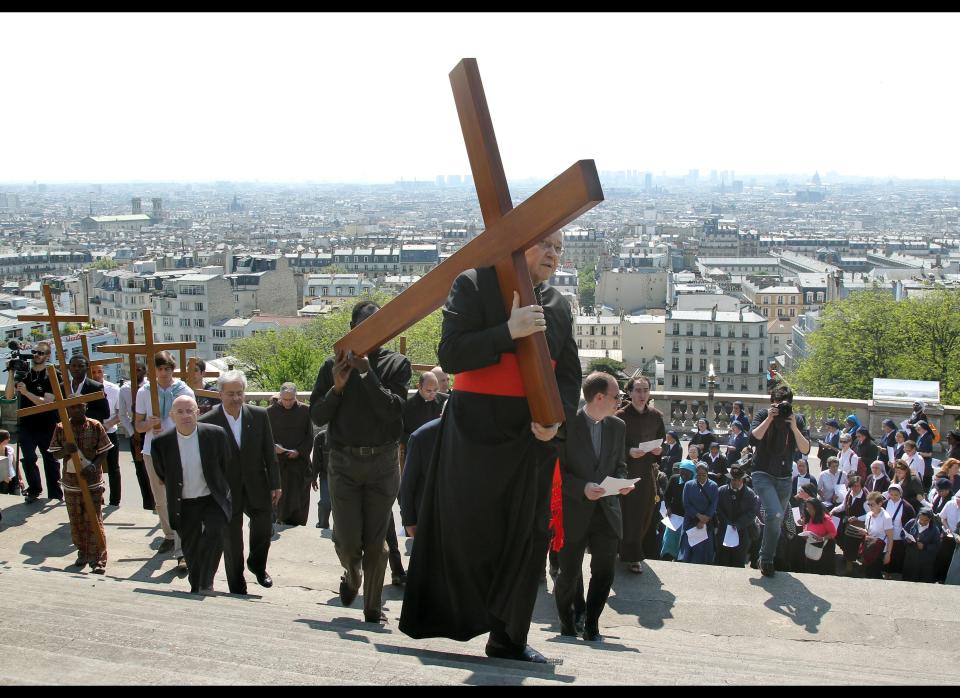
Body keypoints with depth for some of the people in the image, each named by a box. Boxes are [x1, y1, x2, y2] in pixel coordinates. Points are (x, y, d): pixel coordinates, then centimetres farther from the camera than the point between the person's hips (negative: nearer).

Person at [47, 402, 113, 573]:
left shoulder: (95, 427, -5)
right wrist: (65, 450, -19)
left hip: (92, 482, -3)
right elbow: (54, 454, 4)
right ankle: (83, 553, 30)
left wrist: (93, 466, -19)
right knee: (76, 522, 13)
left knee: (94, 521, -5)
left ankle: (98, 560, -2)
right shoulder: (61, 428, 1)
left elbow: (104, 452, -2)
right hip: (71, 483, 3)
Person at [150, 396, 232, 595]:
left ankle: (206, 584, -10)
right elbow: (162, 474, 8)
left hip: (212, 500, -1)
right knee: (191, 551, 10)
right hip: (183, 506, 1)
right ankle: (196, 589, 33)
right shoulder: (161, 442, -12)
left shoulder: (215, 434, -13)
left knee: (215, 533, -25)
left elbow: (227, 466, 3)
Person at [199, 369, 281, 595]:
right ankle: (237, 588, 24)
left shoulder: (259, 415, -4)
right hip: (226, 489, -2)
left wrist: (275, 484, 1)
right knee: (231, 539, 7)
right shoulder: (207, 421, -11)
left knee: (264, 529, 6)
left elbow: (269, 452, 2)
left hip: (256, 485, 2)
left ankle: (257, 565, 37)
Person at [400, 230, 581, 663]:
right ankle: (455, 618, 18)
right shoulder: (474, 285, -4)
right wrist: (509, 331, -24)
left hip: (533, 434, 5)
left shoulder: (558, 306, 11)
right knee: (465, 531, -1)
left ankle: (508, 639, 18)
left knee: (526, 537, 6)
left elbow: (569, 374, 11)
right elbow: (450, 356, -14)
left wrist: (557, 416, -8)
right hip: (475, 429, -5)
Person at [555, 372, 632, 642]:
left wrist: (622, 483, -5)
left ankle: (591, 626, 16)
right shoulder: (566, 424, -10)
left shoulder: (617, 426, 8)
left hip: (606, 510, 4)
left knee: (605, 571, -1)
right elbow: (556, 471, -9)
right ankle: (567, 625, 30)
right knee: (569, 574, 7)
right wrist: (583, 488, -22)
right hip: (574, 511, -4)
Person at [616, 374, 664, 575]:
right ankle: (632, 556, 6)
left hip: (647, 472, 4)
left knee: (644, 513, 6)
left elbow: (662, 442, 14)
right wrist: (629, 452, -22)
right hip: (625, 471, -4)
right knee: (627, 514, -6)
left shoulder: (656, 416, 6)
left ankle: (632, 554, 22)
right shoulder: (621, 416, -8)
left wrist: (659, 450, -7)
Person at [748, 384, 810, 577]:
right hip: (763, 475, -4)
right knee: (775, 514, -24)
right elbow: (753, 438, -22)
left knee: (776, 522, 13)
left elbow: (805, 449, -10)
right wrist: (769, 419, -25)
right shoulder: (763, 415, -7)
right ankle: (767, 559, -10)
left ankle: (765, 558, 32)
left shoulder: (798, 419, -1)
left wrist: (794, 428, -21)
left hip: (784, 478, 4)